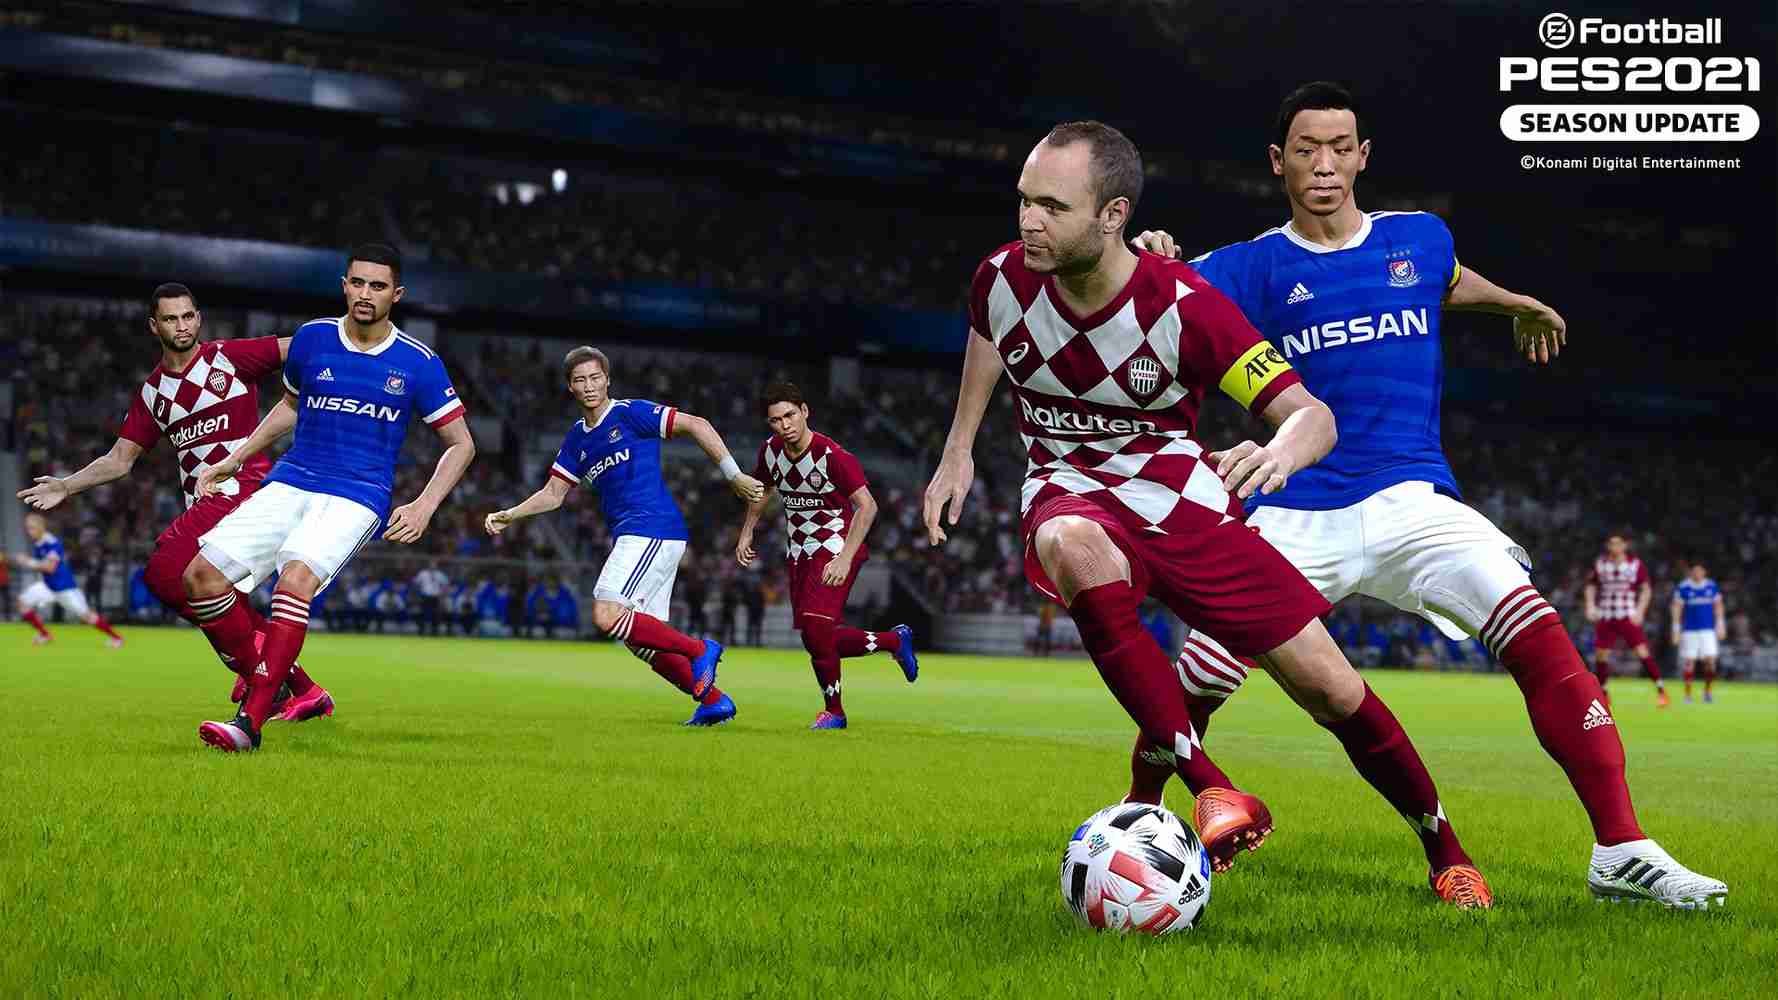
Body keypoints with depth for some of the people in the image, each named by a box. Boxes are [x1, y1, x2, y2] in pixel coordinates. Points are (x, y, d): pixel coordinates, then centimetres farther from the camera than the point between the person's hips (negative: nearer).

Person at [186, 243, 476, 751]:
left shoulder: (419, 363, -1)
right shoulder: (311, 338, 7)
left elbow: (461, 444, 6)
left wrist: (424, 506, -7)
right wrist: (234, 460, 22)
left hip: (357, 496, -4)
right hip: (290, 484, 4)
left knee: (295, 578, -32)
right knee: (201, 574, -13)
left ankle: (252, 719, -30)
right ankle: (271, 684, 4)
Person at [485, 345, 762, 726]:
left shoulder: (630, 413, -4)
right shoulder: (577, 438, 18)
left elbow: (697, 425, -6)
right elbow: (553, 494, 22)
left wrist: (734, 476, -9)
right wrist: (509, 515, 9)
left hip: (652, 529, -9)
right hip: (630, 537, 9)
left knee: (608, 616, -19)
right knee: (640, 637, 7)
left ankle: (698, 649, -8)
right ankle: (714, 700, 15)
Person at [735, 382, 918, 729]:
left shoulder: (832, 456, -23)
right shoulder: (770, 450, -2)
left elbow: (867, 506, -27)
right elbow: (763, 488, 21)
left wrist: (845, 559, -35)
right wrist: (746, 532, 13)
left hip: (836, 549, -7)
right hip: (798, 551, 7)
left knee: (815, 628, -22)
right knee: (816, 640, 6)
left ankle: (833, 710, 0)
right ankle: (895, 640, 30)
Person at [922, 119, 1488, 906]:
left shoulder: (1185, 307, -22)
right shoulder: (1003, 279, -12)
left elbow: (1313, 414, -23)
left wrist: (1279, 451, -46)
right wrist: (957, 451, 11)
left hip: (1183, 500, -1)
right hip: (1073, 494, 1)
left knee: (1330, 688, -4)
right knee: (1072, 547, -40)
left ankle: (1444, 850, 24)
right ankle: (1213, 788, -35)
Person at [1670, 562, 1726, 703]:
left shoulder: (1712, 586, 5)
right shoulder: (1683, 588, -4)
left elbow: (1718, 606, 14)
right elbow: (1677, 609, -1)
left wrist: (1720, 626, 11)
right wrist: (1676, 631, -4)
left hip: (1708, 630, 2)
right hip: (1689, 631, -2)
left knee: (1710, 660, -8)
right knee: (1689, 662, -1)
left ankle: (1708, 691, 8)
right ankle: (1688, 694, 10)